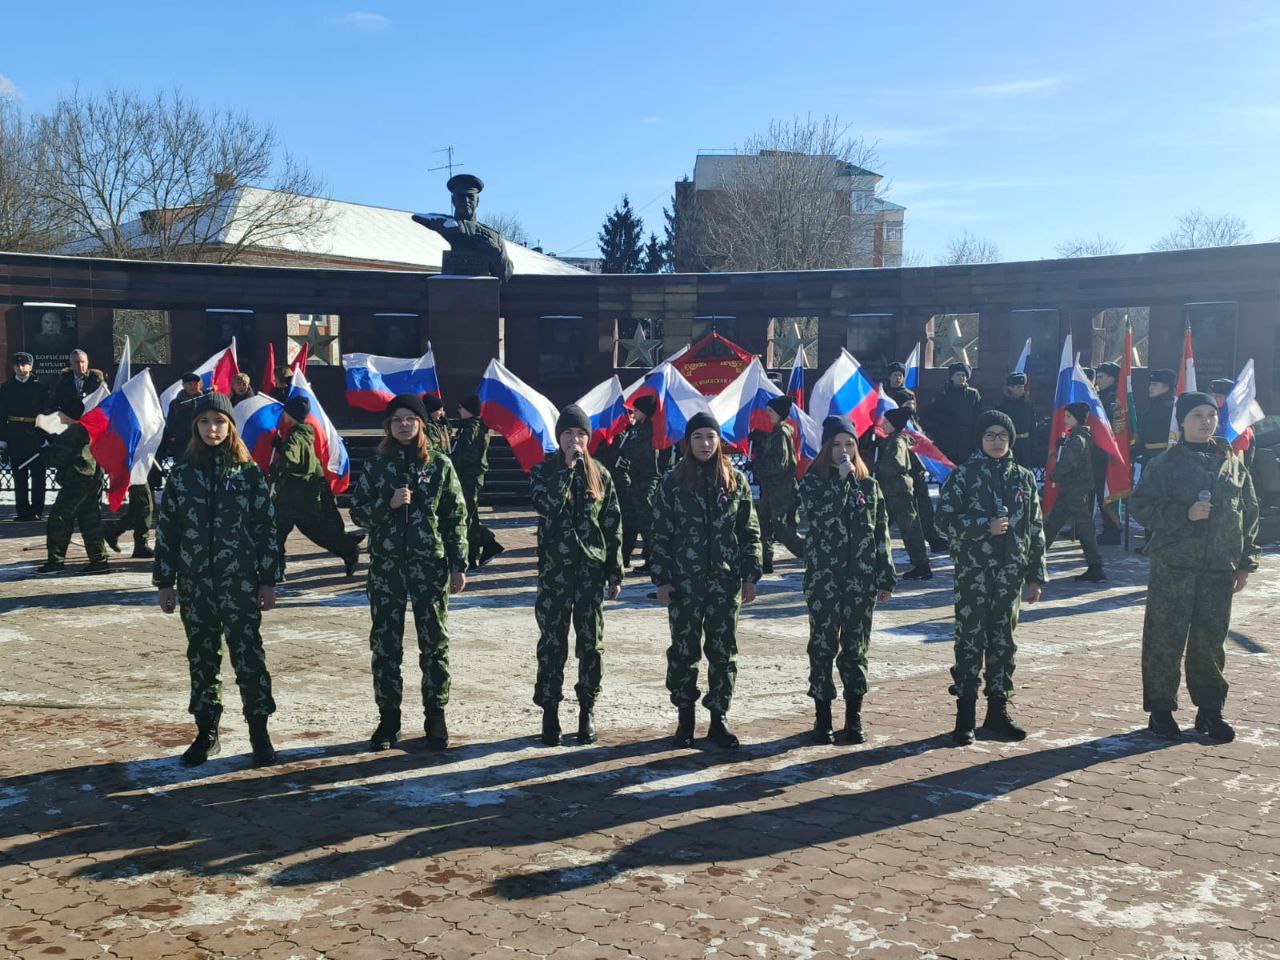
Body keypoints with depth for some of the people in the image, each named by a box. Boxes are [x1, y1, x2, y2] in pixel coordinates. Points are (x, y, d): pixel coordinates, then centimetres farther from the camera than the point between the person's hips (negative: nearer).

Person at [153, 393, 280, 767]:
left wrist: (268, 580, -3)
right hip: (194, 582, 3)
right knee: (201, 656, 10)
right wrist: (164, 582, 3)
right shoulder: (182, 473, 5)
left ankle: (259, 731, 5)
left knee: (248, 653, -3)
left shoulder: (248, 472, -1)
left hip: (240, 581, -2)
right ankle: (206, 732, 20)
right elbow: (166, 529, 6)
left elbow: (266, 528, -1)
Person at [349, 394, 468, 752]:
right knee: (385, 642, 5)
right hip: (386, 565, 1)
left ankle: (436, 716, 13)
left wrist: (459, 565, -1)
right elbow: (357, 511, 5)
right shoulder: (376, 466, 6)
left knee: (434, 641, 3)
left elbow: (456, 517, 3)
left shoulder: (440, 466, 2)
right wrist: (388, 503, -14)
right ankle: (388, 718, 15)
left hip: (430, 564, -1)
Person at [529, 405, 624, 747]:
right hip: (555, 568, -1)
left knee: (591, 642, 5)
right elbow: (546, 506, -20)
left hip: (592, 568, 2)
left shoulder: (600, 475, 6)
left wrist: (615, 573, 2)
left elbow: (613, 525, 6)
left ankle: (588, 710, 16)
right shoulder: (544, 471, 1)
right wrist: (567, 468, -17)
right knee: (552, 642, 1)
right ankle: (549, 711, 11)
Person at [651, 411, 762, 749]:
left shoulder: (735, 480, 3)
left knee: (724, 651, 6)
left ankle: (718, 718, 17)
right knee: (683, 649, 5)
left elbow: (749, 531, 5)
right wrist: (662, 579, -5)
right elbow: (661, 534, 0)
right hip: (684, 581, -1)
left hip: (724, 579, 1)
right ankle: (685, 717, 18)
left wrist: (750, 576, 1)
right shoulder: (673, 482, -1)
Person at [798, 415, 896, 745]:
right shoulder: (813, 481, 1)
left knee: (856, 646, 7)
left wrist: (886, 578, 4)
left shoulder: (869, 485, 9)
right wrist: (842, 479, -16)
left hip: (862, 578, 2)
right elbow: (821, 516, -18)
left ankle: (854, 717, 16)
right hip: (824, 577, -2)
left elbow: (881, 532, 8)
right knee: (823, 645, 2)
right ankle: (823, 717, 11)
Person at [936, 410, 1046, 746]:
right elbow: (945, 517, -6)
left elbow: (1035, 529, 11)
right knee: (970, 641, -2)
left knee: (1003, 642, 9)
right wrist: (985, 526, -16)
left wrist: (1036, 575, 8)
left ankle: (998, 712, 19)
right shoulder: (964, 475, 0)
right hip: (973, 571, -4)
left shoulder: (1024, 478, 10)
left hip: (1010, 572, 4)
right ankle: (965, 715, 4)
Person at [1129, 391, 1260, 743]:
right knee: (1165, 641, 0)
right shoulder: (1165, 463, -2)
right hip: (1173, 566, -3)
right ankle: (1160, 710, 11)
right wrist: (1185, 514, -18)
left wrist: (1246, 562, 9)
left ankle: (1210, 710, 22)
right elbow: (1140, 506, -6)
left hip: (1220, 569, 3)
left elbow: (1249, 512, 13)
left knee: (1211, 641, 9)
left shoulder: (1232, 461, 9)